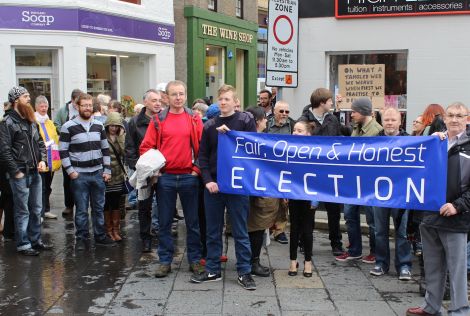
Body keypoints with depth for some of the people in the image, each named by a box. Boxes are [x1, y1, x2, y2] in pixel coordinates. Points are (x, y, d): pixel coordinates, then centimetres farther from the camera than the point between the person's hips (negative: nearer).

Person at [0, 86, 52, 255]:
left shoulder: (32, 121, 14)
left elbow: (40, 143, 20)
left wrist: (42, 160, 4)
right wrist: (16, 172, -15)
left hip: (35, 172, 7)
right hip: (20, 175, -7)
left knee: (36, 210, 14)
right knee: (22, 211, 0)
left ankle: (35, 241, 25)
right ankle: (23, 245, 9)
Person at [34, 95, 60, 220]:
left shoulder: (50, 122, 18)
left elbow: (56, 139, 19)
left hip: (51, 161, 7)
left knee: (47, 187, 16)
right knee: (41, 188, -5)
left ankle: (46, 210, 26)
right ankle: (40, 213, 0)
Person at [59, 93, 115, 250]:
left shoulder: (99, 126, 8)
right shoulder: (68, 127, -5)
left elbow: (105, 149, 12)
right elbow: (63, 151, -5)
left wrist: (107, 170, 6)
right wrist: (70, 171, -10)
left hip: (98, 173, 4)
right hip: (79, 174, -4)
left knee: (99, 207, 11)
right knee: (81, 209, 2)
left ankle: (100, 236, 22)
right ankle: (81, 238, 14)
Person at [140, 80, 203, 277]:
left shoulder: (194, 119, 4)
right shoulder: (158, 120, 4)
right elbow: (146, 147, 4)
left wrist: (197, 169, -6)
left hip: (189, 177, 0)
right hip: (165, 178, 0)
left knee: (193, 221, 8)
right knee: (164, 222, 7)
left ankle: (194, 259, 21)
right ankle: (165, 261, 17)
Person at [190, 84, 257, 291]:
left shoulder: (245, 121, 0)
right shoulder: (209, 125, 8)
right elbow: (203, 155, 7)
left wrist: (230, 134, -15)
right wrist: (208, 180, -6)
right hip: (213, 185, 3)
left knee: (240, 231, 4)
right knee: (213, 231, 11)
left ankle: (244, 272, 14)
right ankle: (212, 270, 23)